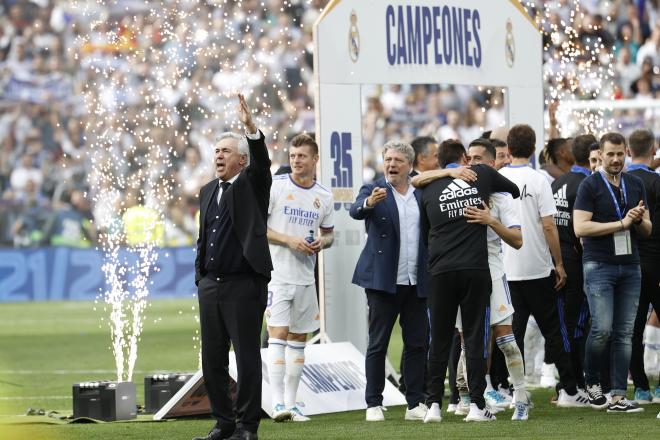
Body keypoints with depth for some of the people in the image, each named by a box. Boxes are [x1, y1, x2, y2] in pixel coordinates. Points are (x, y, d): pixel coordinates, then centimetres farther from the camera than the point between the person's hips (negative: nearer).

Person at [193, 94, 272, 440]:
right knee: (212, 360, 8)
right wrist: (200, 277, 15)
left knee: (247, 358, -3)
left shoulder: (253, 185, 0)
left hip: (244, 285, -6)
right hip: (210, 286, 6)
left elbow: (262, 163, -21)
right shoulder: (208, 191, 16)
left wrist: (251, 127, -35)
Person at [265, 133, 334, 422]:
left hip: (306, 277, 5)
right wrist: (289, 241, -16)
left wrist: (322, 242, -5)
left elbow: (329, 233, 19)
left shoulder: (324, 196, 8)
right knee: (278, 335, -12)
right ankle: (278, 403, -15)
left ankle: (291, 403, 13)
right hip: (277, 274, -5)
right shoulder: (275, 186, -5)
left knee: (299, 338, 8)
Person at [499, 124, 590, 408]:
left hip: (506, 268, 3)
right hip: (537, 268, -3)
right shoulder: (538, 180, -9)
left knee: (513, 331, 7)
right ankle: (568, 390, 4)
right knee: (552, 330, 4)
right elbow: (548, 226, -11)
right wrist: (559, 263, -3)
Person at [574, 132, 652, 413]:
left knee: (624, 333, 1)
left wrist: (639, 221, -8)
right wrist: (621, 223, -14)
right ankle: (591, 382, 10)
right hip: (599, 266, -5)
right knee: (602, 329, -13)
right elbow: (580, 228, -13)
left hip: (630, 266, 5)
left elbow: (647, 230, 16)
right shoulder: (590, 186, -3)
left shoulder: (635, 185, 13)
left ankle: (619, 396, 1)